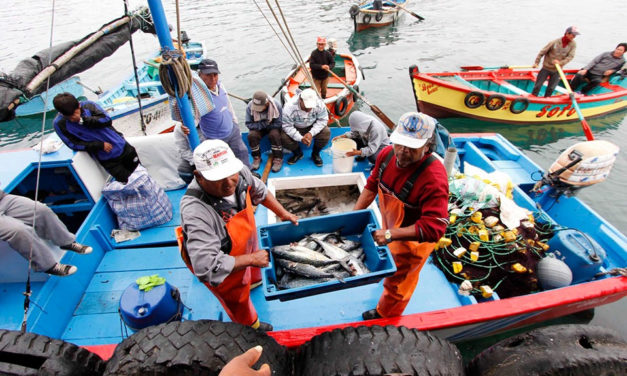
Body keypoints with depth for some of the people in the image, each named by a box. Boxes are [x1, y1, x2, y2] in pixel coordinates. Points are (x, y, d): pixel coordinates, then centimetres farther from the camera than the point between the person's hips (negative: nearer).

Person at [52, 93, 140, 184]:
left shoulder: (88, 105, -12)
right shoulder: (60, 124, -14)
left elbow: (106, 120, -22)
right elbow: (74, 145, -13)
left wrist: (83, 120, -31)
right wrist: (101, 145, -19)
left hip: (122, 147, 2)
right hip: (106, 158, -2)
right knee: (125, 181, 0)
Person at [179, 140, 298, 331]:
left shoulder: (239, 172, -26)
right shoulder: (196, 212, -46)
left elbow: (259, 191, -2)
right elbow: (206, 267, -45)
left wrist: (283, 214, 1)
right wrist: (252, 259, -34)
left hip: (245, 243, 6)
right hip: (224, 271, -5)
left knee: (252, 272, 39)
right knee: (238, 300, 25)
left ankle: (255, 280, 76)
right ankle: (252, 326, 58)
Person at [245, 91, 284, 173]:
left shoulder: (276, 106, -25)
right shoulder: (250, 107, -21)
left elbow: (279, 124, -17)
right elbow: (249, 124, -15)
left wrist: (267, 125, -17)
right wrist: (263, 124, -25)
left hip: (273, 127, -1)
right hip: (258, 128, 2)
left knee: (274, 134, -34)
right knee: (251, 135, -28)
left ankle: (278, 159, -17)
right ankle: (256, 158, -6)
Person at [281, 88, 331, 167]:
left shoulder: (319, 104, -25)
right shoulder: (289, 107, -30)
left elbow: (323, 120, -16)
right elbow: (287, 126, -24)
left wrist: (311, 133, -30)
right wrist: (300, 138, -34)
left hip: (313, 127, 1)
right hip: (295, 129, -1)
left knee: (326, 132, -26)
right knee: (284, 138, -28)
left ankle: (315, 153, 3)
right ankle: (297, 153, 6)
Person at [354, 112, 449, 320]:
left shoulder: (433, 178, -39)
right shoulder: (387, 154, -18)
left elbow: (434, 227, -39)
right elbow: (372, 186, -4)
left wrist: (390, 235, -44)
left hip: (413, 239, -6)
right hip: (390, 228, 7)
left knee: (397, 283, 18)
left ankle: (383, 318, 47)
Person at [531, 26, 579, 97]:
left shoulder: (573, 44, -4)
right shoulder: (555, 42, -12)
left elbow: (570, 56, -10)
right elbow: (542, 52, -6)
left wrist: (560, 62, -25)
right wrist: (536, 63, -7)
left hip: (557, 70, 3)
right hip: (546, 68, -2)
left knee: (551, 88, 5)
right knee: (538, 85, 0)